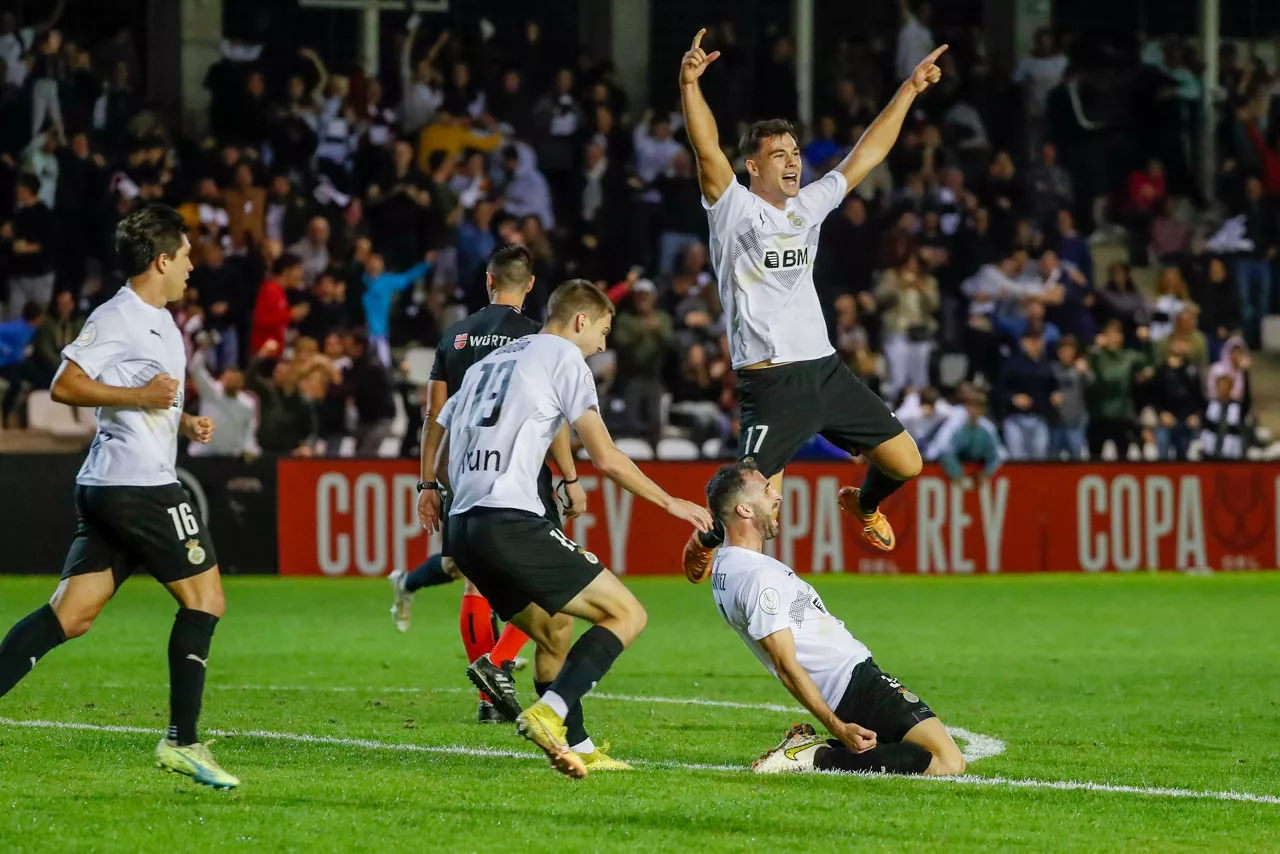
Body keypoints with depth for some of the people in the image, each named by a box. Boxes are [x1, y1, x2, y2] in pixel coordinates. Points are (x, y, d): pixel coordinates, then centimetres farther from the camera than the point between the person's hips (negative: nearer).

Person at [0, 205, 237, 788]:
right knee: (204, 598, -1)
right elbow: (65, 386, -16)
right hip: (140, 484, -9)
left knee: (71, 613, 2)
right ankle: (182, 741, 0)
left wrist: (183, 423, 17)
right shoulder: (117, 317, -11)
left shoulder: (161, 323, 20)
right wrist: (140, 396, -19)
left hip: (105, 487, 9)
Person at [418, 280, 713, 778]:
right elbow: (606, 458, -5)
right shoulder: (563, 356, 2)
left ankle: (578, 750, 21)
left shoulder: (488, 363, 24)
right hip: (511, 522, -9)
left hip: (462, 529, 9)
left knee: (554, 630, 25)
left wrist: (431, 489, 57)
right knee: (626, 614, -6)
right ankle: (549, 713, -22)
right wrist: (669, 502, 5)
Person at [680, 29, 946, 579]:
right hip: (771, 383, -6)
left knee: (905, 462, 8)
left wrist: (910, 89, 18)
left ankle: (863, 504, 42)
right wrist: (689, 85, -35)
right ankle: (707, 540, 20)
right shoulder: (734, 209, -5)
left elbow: (866, 156, 19)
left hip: (826, 369, 6)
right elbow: (707, 149, -21)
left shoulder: (808, 205, 12)